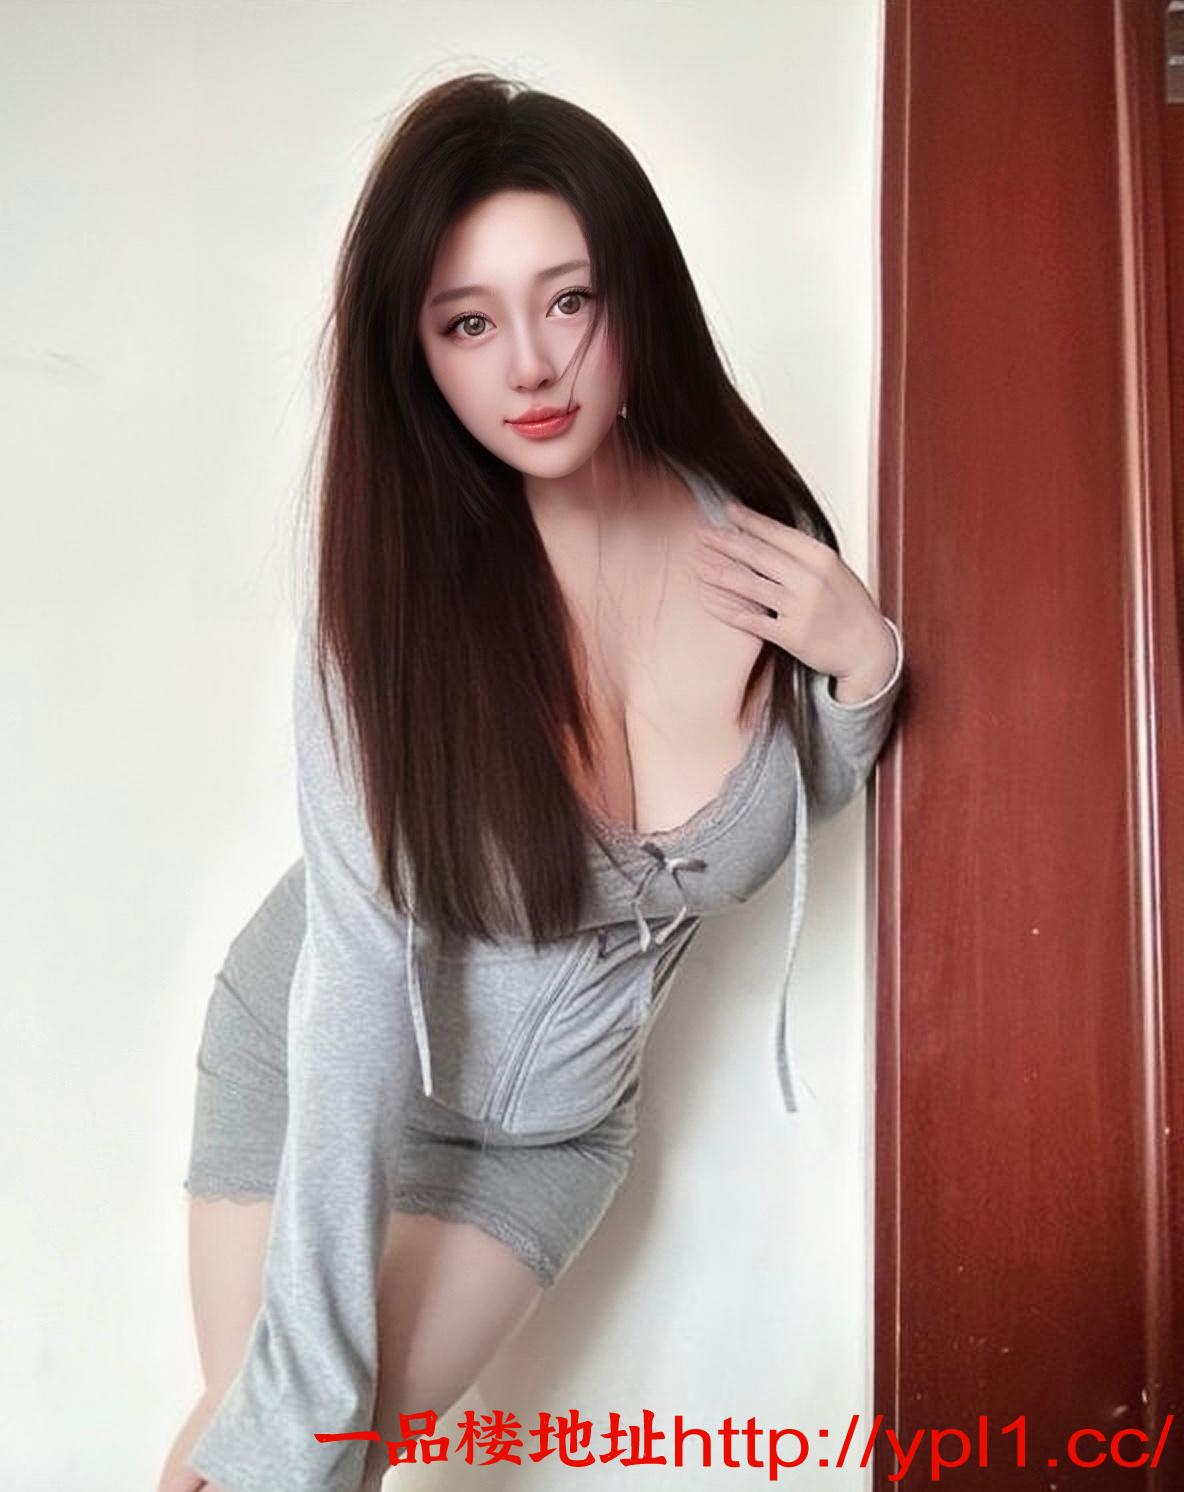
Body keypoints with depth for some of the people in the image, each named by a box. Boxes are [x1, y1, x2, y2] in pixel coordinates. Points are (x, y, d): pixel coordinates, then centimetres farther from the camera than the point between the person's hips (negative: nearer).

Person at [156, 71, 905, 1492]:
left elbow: (788, 803, 3)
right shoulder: (392, 580, -26)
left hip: (549, 1123, 2)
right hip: (315, 1063, -1)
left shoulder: (761, 542, -17)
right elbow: (361, 963, -27)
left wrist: (867, 663, -19)